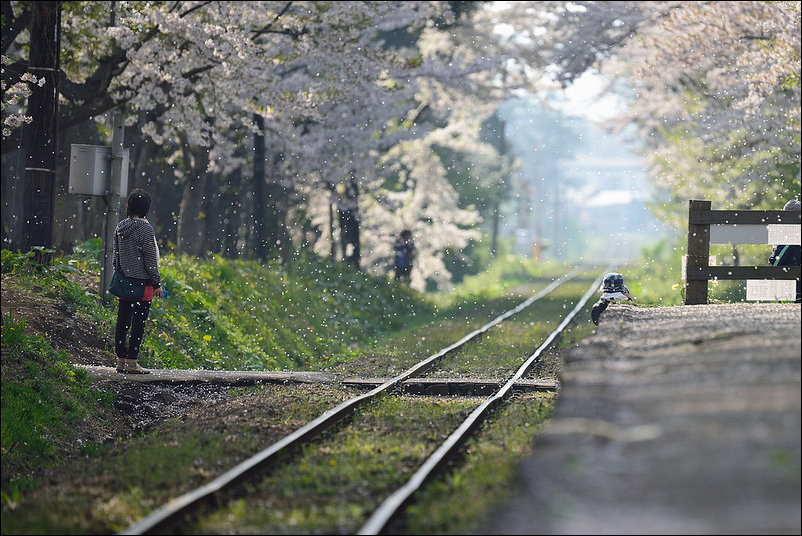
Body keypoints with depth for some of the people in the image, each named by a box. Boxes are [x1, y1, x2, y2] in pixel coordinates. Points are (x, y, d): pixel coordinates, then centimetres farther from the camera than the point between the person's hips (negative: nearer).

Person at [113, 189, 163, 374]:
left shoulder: (120, 227, 6)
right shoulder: (145, 228, -14)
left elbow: (116, 256, 12)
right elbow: (150, 259, -13)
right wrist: (157, 283, -7)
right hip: (142, 282, -7)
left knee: (122, 322, 10)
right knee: (138, 323, -2)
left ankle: (121, 361, 14)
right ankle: (132, 362, -2)